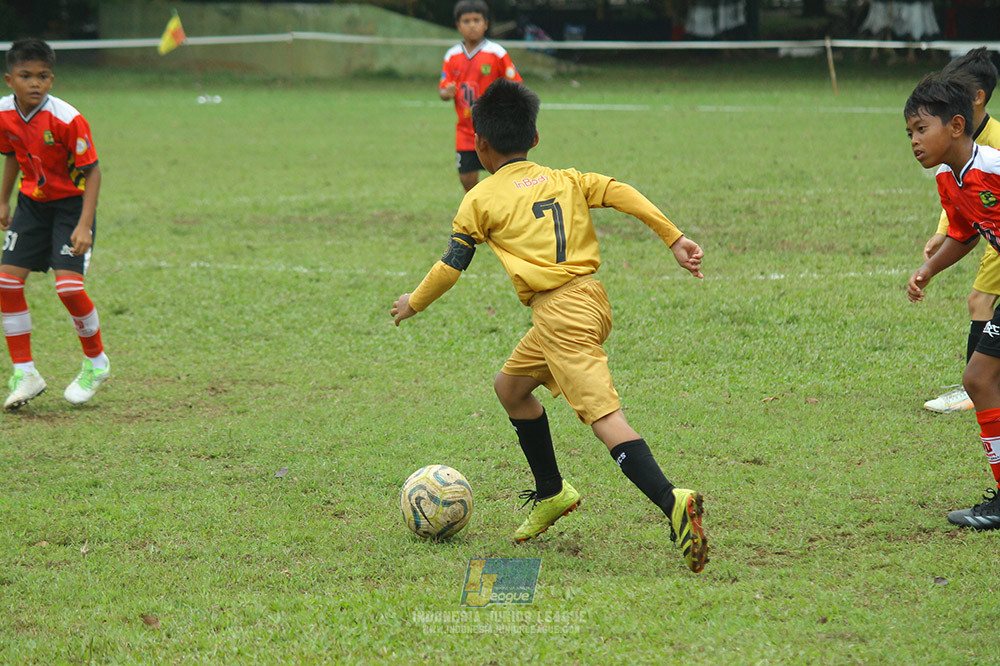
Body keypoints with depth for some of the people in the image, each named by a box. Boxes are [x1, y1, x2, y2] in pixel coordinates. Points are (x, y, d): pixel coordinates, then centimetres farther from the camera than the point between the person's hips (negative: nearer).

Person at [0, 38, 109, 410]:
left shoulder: (66, 120, -25)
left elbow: (92, 171, -20)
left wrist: (84, 226, -26)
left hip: (71, 202, -6)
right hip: (32, 201, 6)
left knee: (68, 284, -18)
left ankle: (96, 363, 8)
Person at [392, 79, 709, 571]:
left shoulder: (479, 201, 5)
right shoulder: (565, 180, 18)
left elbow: (451, 266, 11)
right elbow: (621, 193, 4)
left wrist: (414, 303, 28)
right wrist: (675, 239, -1)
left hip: (560, 310, -7)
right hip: (589, 297, 7)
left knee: (603, 416, -17)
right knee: (509, 386, 27)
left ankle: (673, 502, -36)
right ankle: (551, 494, 35)